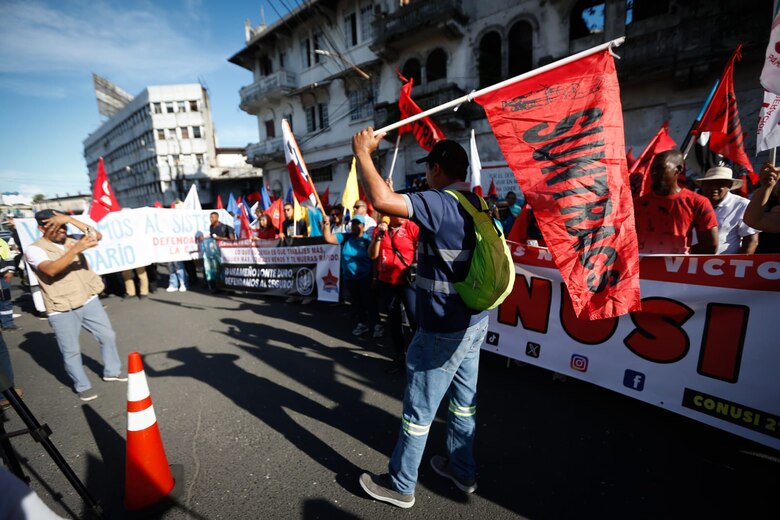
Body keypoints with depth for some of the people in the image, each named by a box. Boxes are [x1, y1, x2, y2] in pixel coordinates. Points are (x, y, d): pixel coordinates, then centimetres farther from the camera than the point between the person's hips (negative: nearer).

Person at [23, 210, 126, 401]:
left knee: (108, 335, 14)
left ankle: (112, 371, 33)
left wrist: (69, 219, -16)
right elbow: (51, 270, -26)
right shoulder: (34, 250, -8)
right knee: (71, 351, 7)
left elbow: (96, 236, -10)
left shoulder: (71, 240, 7)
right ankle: (83, 386, 23)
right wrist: (75, 249, -35)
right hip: (62, 310, -4)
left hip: (89, 301, 5)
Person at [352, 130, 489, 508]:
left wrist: (362, 152, -17)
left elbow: (380, 199, -33)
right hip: (474, 320, 9)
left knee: (419, 408, 9)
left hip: (445, 329, -9)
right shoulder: (474, 204, 8)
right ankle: (463, 471, 42)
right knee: (463, 399, 22)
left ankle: (400, 485, 29)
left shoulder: (441, 203, -21)